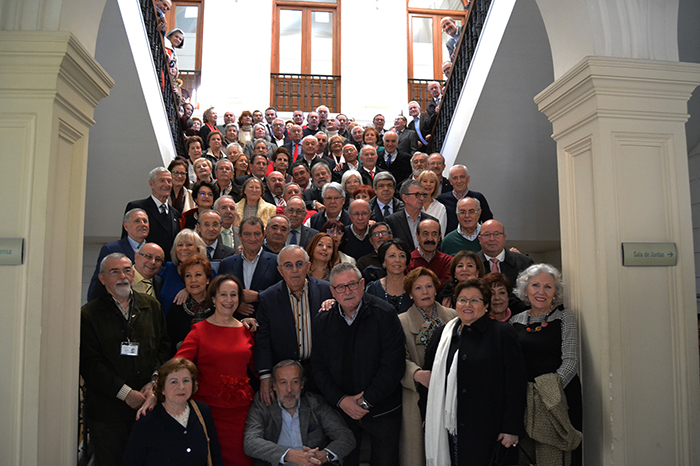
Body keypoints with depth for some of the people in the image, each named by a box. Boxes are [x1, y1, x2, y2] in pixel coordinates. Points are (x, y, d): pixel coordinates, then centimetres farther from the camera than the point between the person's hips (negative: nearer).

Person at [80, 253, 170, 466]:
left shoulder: (152, 306, 10)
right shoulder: (89, 314, -1)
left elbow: (164, 347, 8)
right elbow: (90, 363, -7)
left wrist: (154, 382, -6)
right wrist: (125, 393, -12)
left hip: (149, 402, 2)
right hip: (107, 410, -2)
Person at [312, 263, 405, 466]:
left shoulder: (384, 314, -13)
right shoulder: (322, 322, 0)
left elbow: (393, 365, -15)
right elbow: (318, 368, 3)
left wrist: (366, 401, -15)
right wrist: (341, 400, -10)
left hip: (381, 410, -3)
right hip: (341, 410, 3)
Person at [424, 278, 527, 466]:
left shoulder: (503, 333, -2)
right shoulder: (443, 334, 10)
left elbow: (516, 383, -6)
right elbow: (430, 376, 16)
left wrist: (512, 428, -9)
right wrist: (429, 419, 11)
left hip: (488, 431, -4)